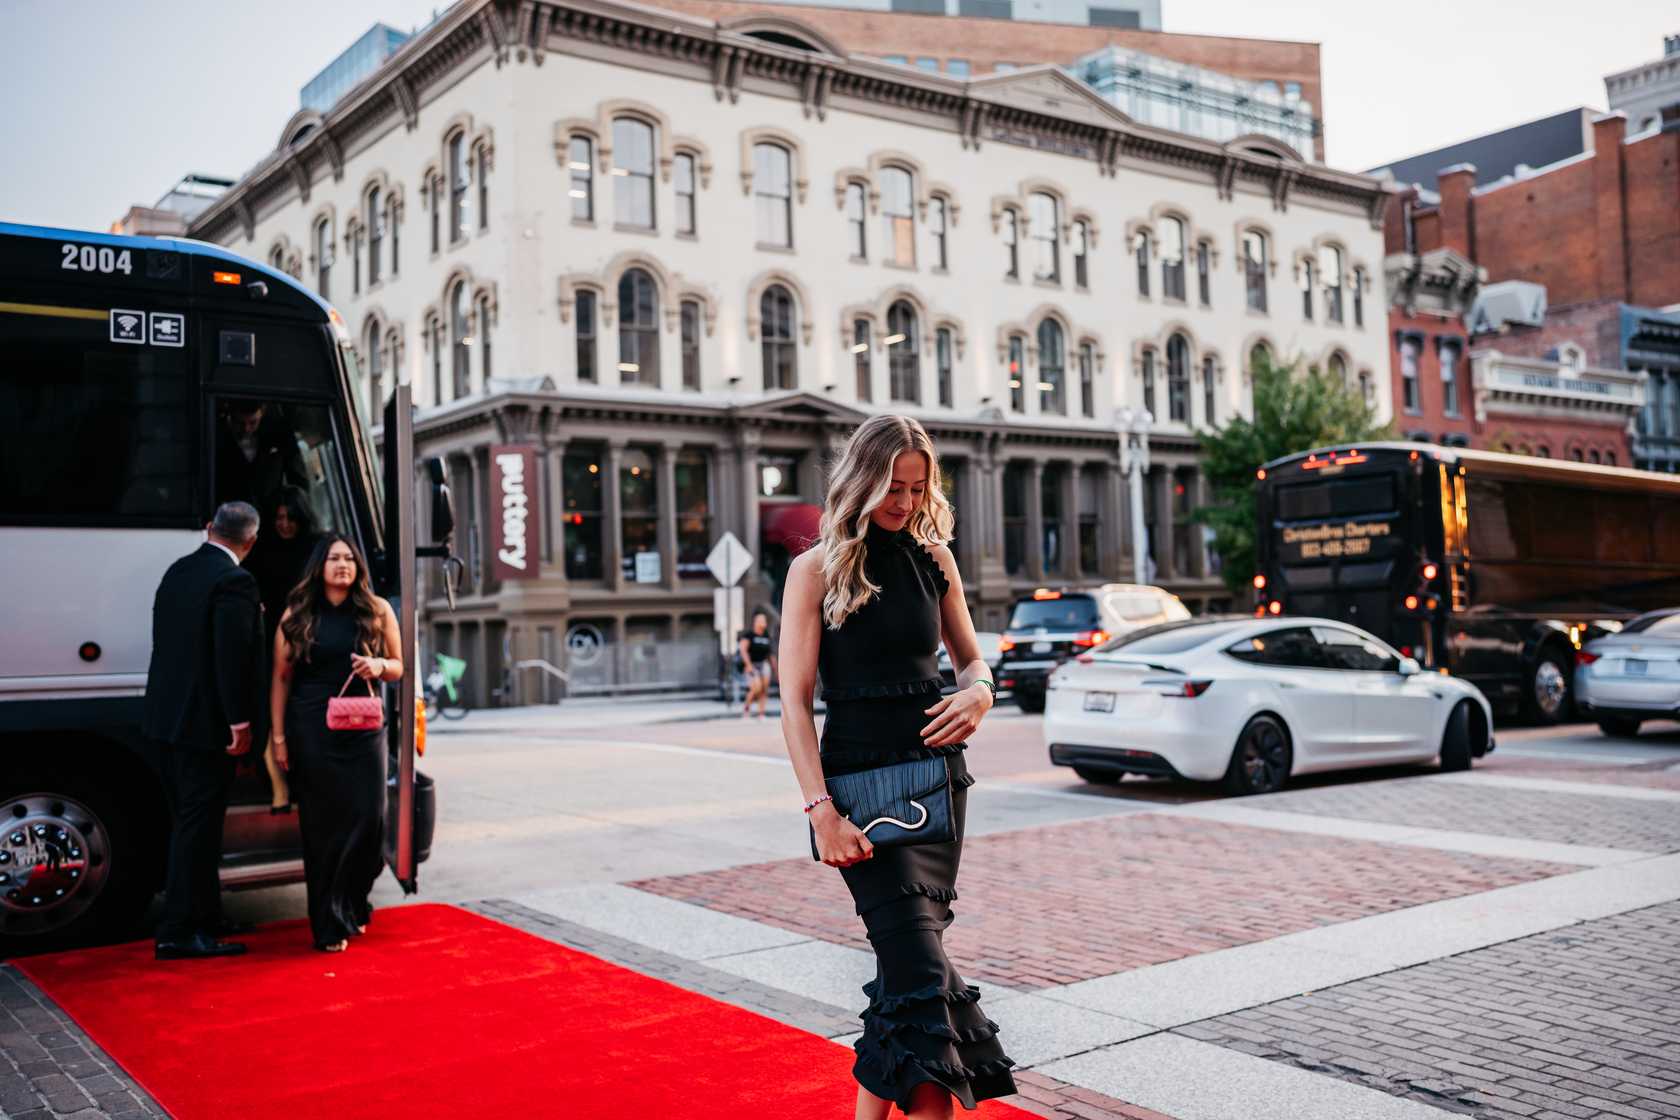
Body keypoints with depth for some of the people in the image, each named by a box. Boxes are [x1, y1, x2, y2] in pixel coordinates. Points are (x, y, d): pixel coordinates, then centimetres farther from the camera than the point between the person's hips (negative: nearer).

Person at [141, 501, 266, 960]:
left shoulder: (178, 570, 11)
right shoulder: (234, 581, -16)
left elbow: (170, 641, 16)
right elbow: (233, 655, -21)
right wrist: (240, 720, -17)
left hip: (166, 718, 9)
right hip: (204, 723, -9)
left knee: (189, 823, 17)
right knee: (197, 826, -2)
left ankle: (204, 917, 28)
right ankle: (180, 932, 3)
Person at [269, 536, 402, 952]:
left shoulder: (378, 611, 6)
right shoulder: (297, 616, 3)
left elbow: (398, 667, 12)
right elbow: (281, 679, 4)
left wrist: (379, 666, -11)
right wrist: (278, 736, -1)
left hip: (362, 729, 1)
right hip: (311, 731, -1)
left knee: (367, 820, 0)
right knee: (322, 825, 2)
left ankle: (353, 908, 24)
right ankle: (329, 924, 11)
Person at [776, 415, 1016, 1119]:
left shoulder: (933, 558, 9)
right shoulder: (818, 570, -4)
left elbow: (970, 659, 20)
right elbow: (794, 702, -8)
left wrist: (980, 693, -4)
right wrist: (821, 810, -17)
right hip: (858, 778, -5)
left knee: (905, 954, 7)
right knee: (921, 965, -12)